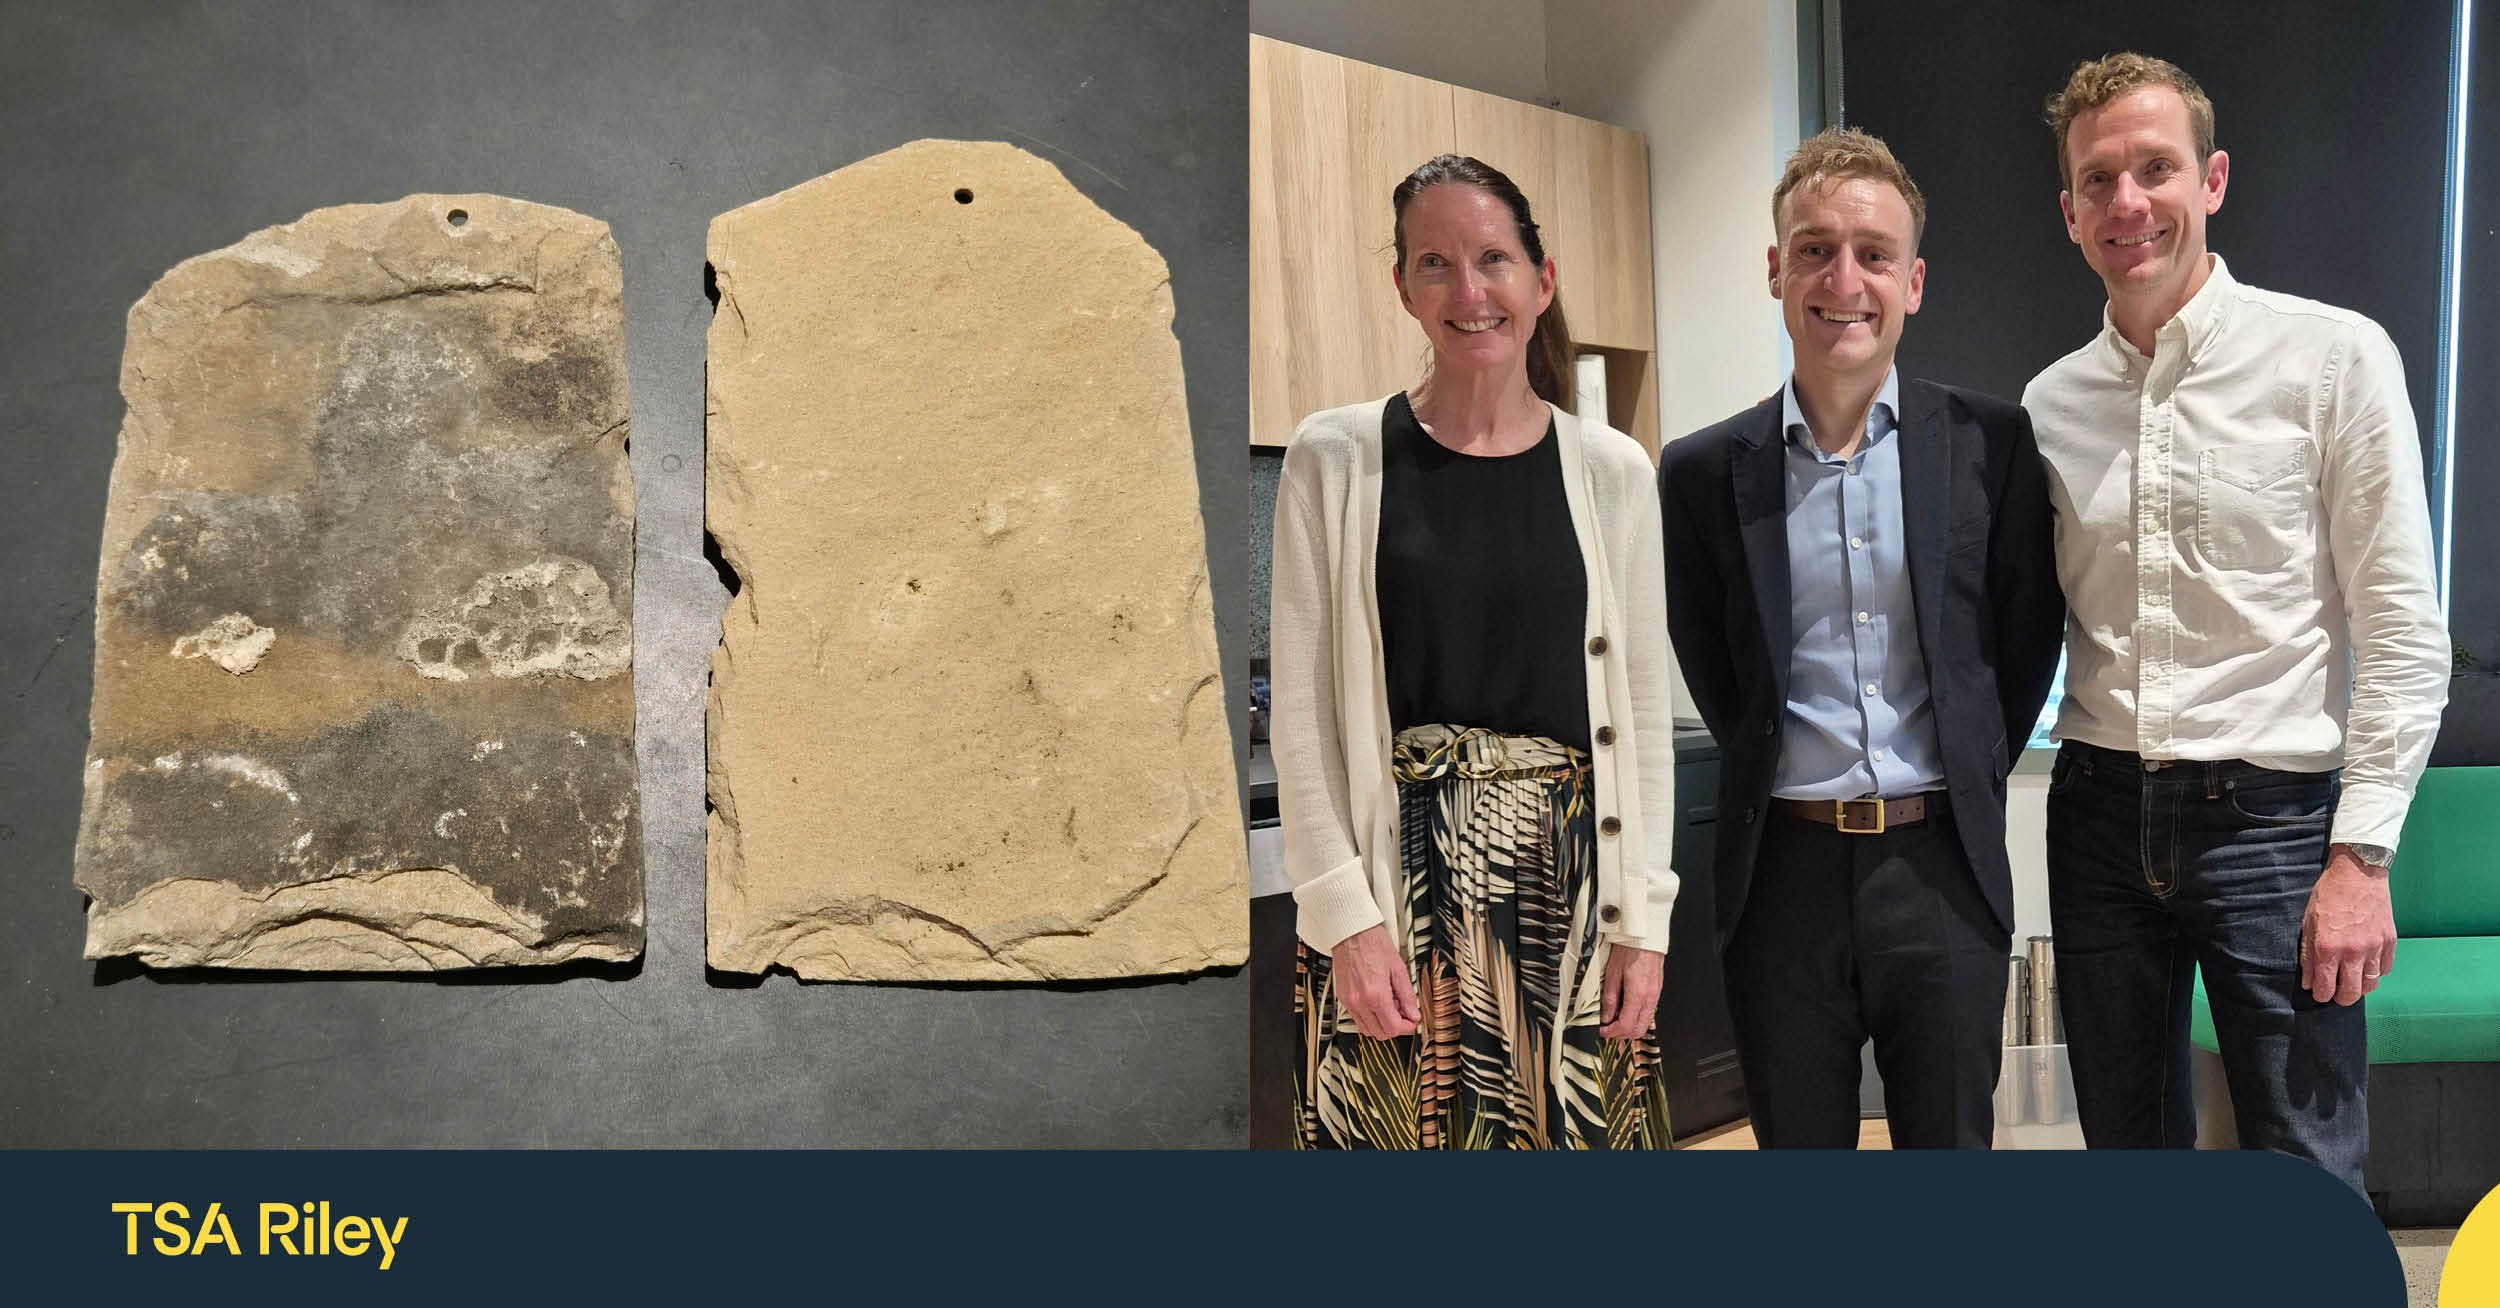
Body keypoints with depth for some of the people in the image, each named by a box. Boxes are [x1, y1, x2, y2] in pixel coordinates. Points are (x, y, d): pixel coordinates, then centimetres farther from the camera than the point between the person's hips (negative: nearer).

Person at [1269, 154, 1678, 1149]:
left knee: (1575, 1123, 4)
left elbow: (1643, 711, 6)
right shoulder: (1334, 460, 1)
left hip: (1569, 878, 2)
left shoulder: (1610, 470, 6)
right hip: (1396, 881, -1)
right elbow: (1301, 713, -2)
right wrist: (1344, 914, -9)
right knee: (1401, 1126, 2)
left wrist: (1643, 919, 0)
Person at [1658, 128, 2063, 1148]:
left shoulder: (1990, 443, 1)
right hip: (1785, 869, 0)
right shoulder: (1704, 471, 1)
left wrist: (1972, 774, 7)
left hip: (1943, 868, 0)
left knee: (1950, 1153, 10)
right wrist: (1778, 779, 6)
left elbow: (2028, 634, 9)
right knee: (1798, 1155, 11)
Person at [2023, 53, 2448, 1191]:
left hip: (2270, 812, -4)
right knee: (2129, 1151, 15)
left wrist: (2361, 855, -11)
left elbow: (2403, 632, -6)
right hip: (2101, 812, 4)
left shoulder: (2333, 357, -4)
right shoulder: (2050, 403, 7)